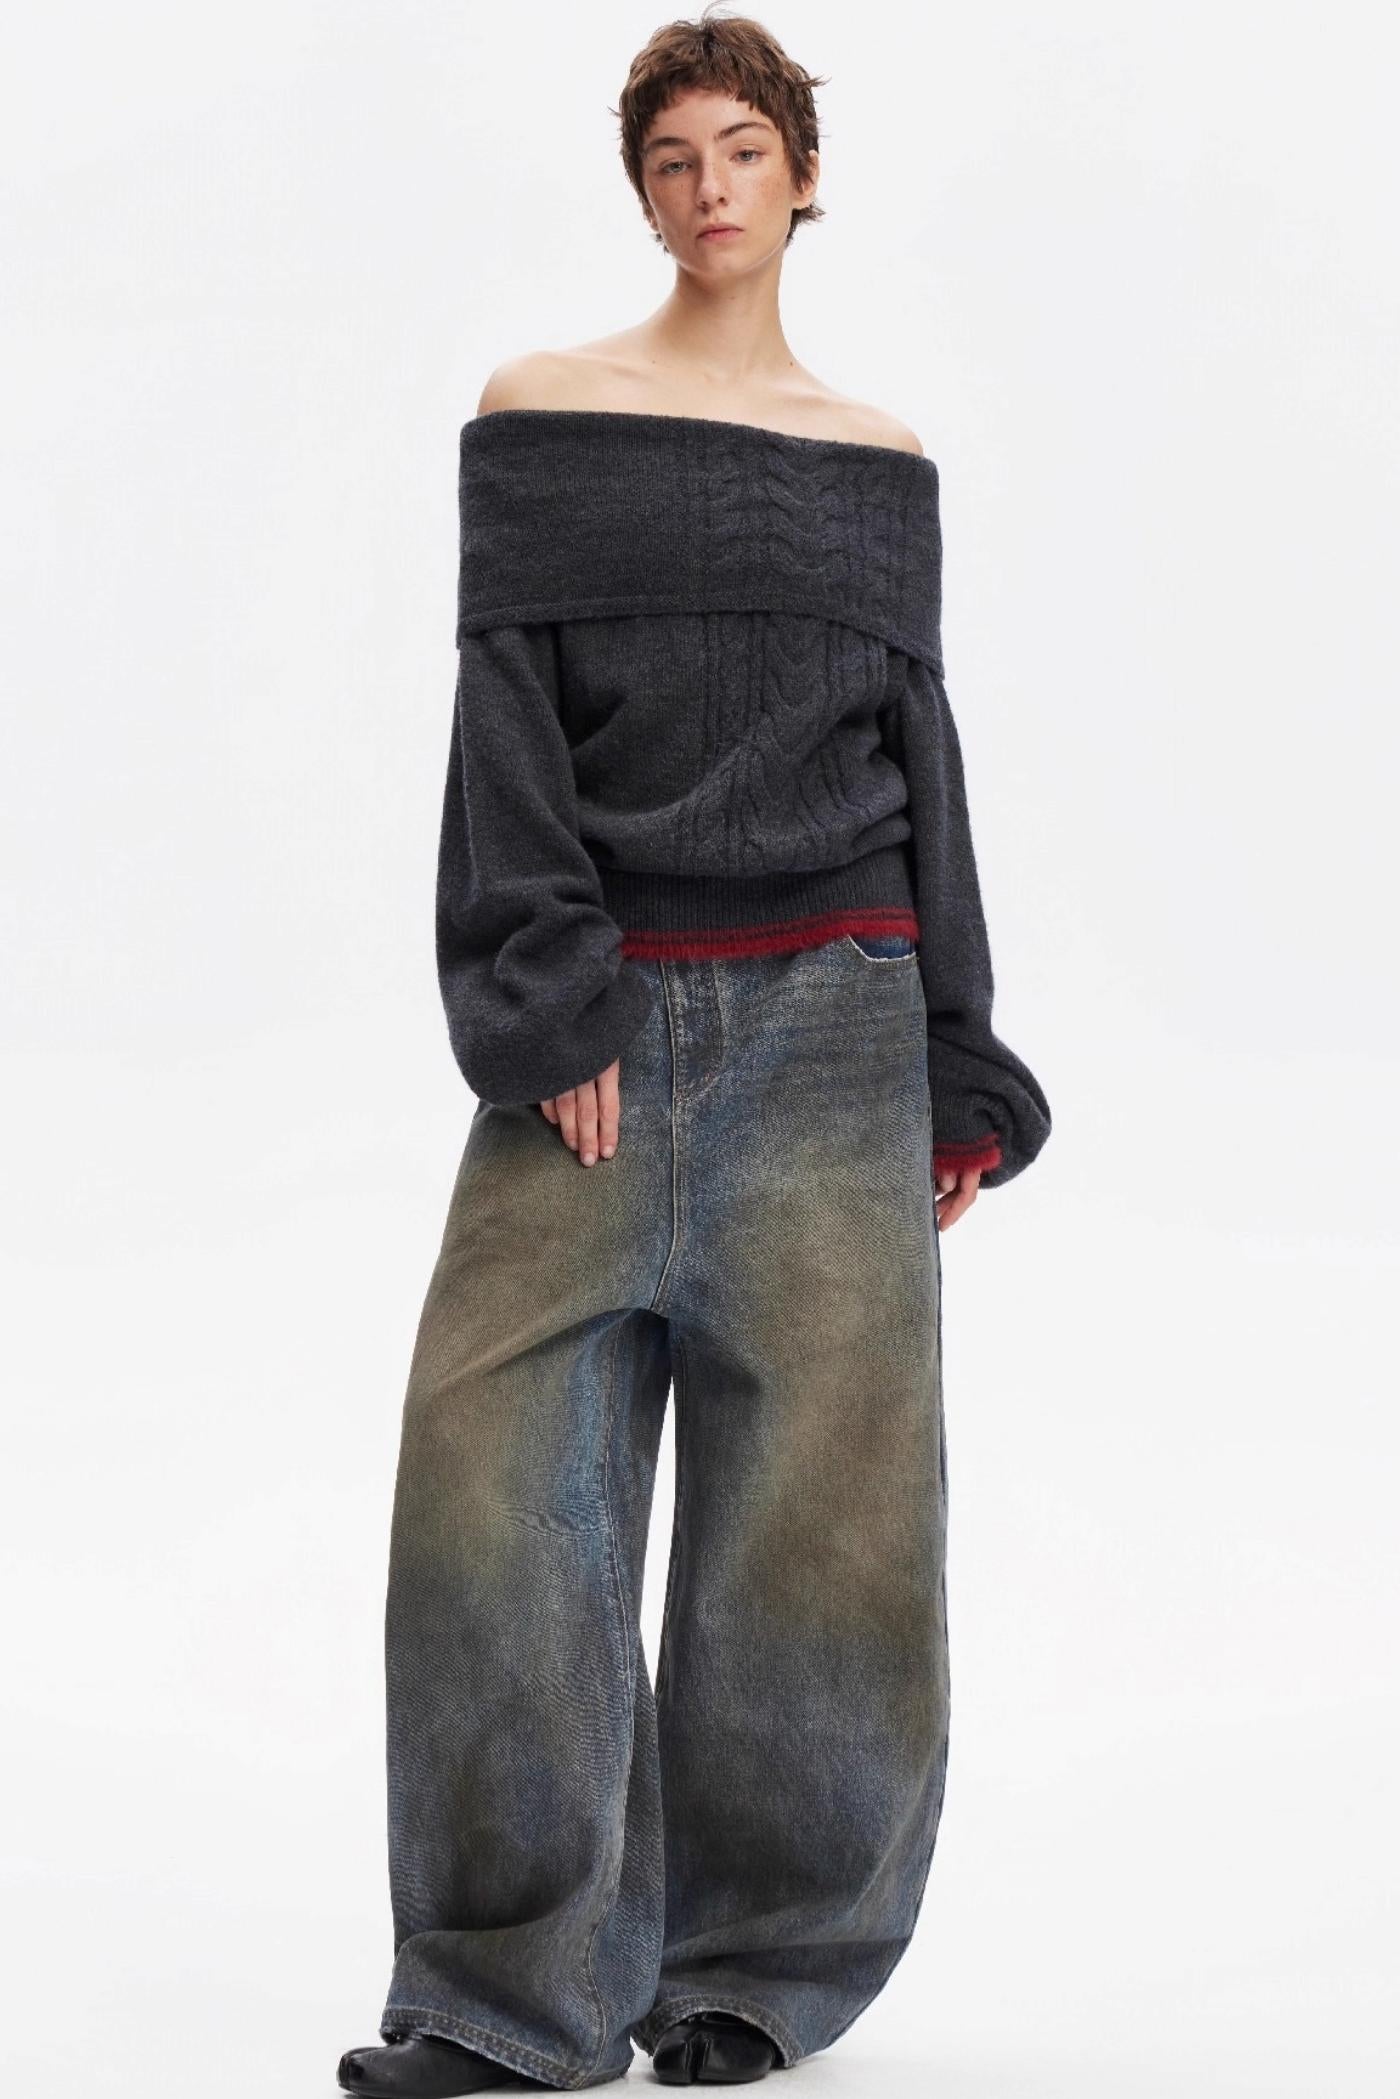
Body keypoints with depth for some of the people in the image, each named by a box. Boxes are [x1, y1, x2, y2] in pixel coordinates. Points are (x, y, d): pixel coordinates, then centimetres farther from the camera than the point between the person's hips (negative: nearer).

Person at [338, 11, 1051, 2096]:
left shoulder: (878, 458, 13)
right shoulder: (541, 415, 6)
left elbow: (920, 751, 13)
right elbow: (505, 709, -2)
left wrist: (960, 1070, 8)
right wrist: (547, 999, -13)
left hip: (826, 1018, 2)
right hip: (597, 1006, -1)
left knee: (816, 1490, 0)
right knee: (499, 1476, -8)